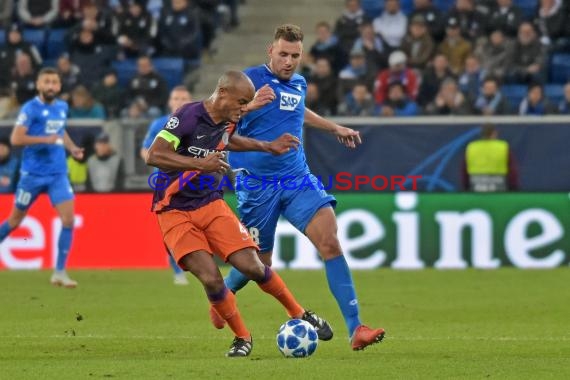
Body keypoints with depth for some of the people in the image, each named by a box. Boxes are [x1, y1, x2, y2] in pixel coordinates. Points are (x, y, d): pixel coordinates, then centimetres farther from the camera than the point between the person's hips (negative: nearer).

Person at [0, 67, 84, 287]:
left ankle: (59, 272, -5)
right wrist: (45, 139, -25)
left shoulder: (62, 107, 8)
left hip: (58, 174, 4)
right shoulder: (31, 108, -11)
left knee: (68, 219, -11)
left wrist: (72, 148, 11)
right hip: (33, 174, -4)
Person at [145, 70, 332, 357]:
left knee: (252, 266, -9)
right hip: (175, 211, -5)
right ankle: (242, 338, 2)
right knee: (210, 278, -19)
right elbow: (153, 156, -27)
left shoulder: (227, 121, 2)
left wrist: (267, 147, 23)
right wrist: (200, 164, -35)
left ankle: (300, 316, 11)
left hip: (211, 204, 5)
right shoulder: (188, 115, -20)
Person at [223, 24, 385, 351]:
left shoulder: (299, 84, 12)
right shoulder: (252, 79, -8)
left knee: (330, 240, -15)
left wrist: (334, 128, 44)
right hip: (257, 185, -5)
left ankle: (355, 329, -19)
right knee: (260, 262, 5)